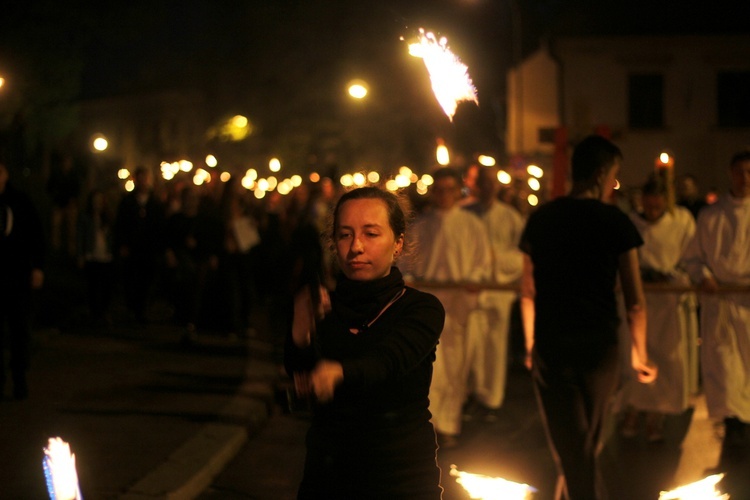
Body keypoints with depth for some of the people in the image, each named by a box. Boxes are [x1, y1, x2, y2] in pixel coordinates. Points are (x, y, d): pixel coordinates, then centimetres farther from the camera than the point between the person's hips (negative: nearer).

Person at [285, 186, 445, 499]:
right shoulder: (325, 307, 0)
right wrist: (302, 328, -39)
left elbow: (388, 359, -31)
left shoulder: (422, 309, -10)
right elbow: (299, 373, -17)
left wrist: (337, 372, -52)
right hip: (325, 473, 3)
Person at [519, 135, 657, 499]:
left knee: (570, 452, 9)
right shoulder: (615, 221, -6)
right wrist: (640, 355, 7)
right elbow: (634, 301, -7)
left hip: (550, 347, 1)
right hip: (599, 347, -1)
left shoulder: (541, 219, 3)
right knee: (587, 448, 17)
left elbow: (528, 292, 8)